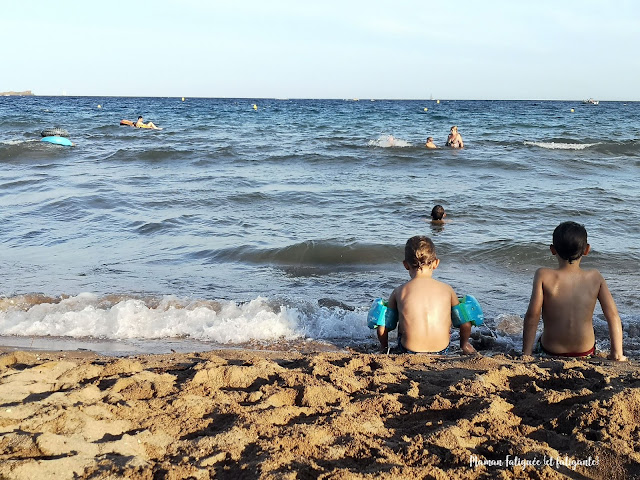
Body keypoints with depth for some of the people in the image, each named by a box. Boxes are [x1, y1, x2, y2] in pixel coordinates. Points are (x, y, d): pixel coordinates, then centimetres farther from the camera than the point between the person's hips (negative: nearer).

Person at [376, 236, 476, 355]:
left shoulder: (399, 291, 1)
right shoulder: (446, 289, 2)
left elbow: (382, 329, 3)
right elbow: (465, 323, 11)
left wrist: (385, 348, 23)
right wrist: (464, 345, 30)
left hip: (408, 353, 0)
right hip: (442, 351, 0)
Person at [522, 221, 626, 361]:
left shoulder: (543, 276, -14)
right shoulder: (595, 277, -7)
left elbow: (532, 315, -19)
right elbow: (613, 315, -9)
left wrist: (526, 354, -14)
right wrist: (617, 354, -3)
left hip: (551, 351, -2)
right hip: (586, 352, 2)